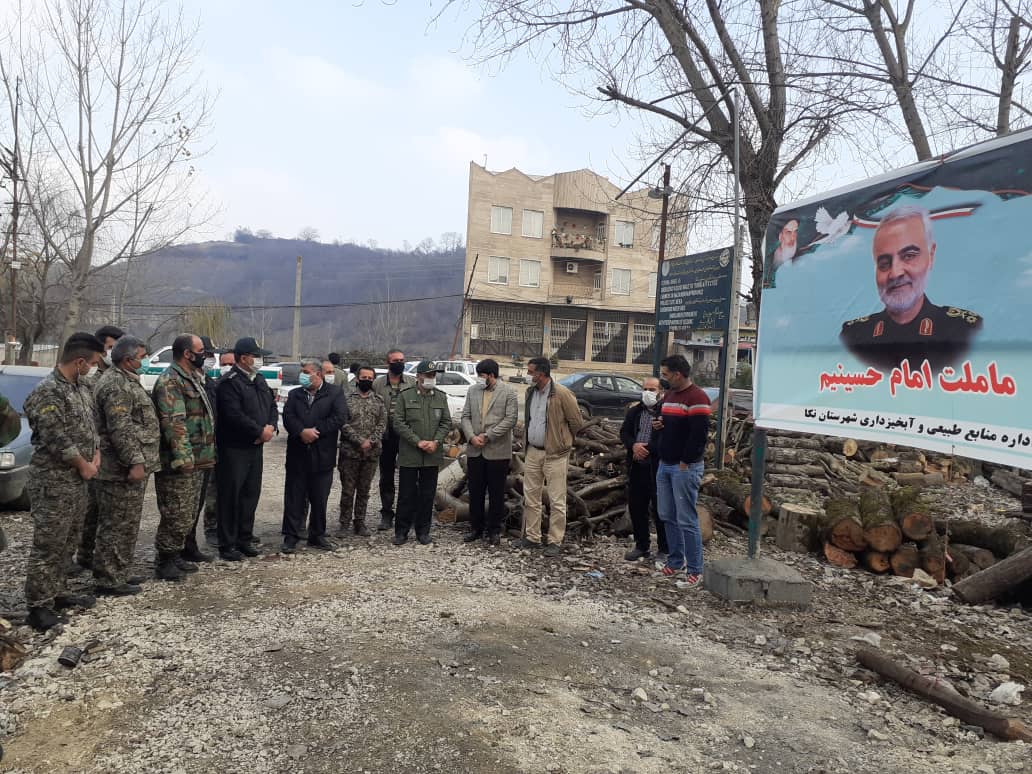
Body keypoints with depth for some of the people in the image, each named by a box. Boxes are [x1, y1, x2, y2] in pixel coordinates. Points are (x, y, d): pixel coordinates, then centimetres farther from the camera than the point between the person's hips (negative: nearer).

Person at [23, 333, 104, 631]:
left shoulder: (82, 388, 10)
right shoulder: (47, 392, -17)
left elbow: (91, 424, 17)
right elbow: (57, 438, -21)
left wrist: (96, 454, 1)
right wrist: (83, 464, -11)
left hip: (77, 480, 9)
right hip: (53, 482, -9)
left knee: (65, 543, 17)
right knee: (47, 545, -2)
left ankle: (56, 593, 29)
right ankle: (38, 606, 6)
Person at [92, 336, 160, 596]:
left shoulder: (124, 381, 18)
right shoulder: (116, 385, -17)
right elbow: (121, 429, -24)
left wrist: (138, 461, 27)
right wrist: (135, 462, -24)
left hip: (126, 468, 11)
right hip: (123, 470, -11)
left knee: (121, 526, 17)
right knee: (118, 526, -3)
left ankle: (117, 575, 26)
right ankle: (110, 581, 6)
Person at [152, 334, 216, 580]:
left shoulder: (193, 378, 18)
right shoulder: (170, 381, -14)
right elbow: (173, 423, -22)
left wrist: (207, 454, 20)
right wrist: (183, 457, -25)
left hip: (196, 461, 10)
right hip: (180, 463, -10)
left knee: (188, 514, 16)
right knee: (176, 514, -3)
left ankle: (177, 554, 27)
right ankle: (164, 561, 8)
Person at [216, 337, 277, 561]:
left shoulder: (259, 380, 14)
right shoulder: (229, 382, -13)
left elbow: (272, 406, 16)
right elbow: (235, 416, -22)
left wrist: (271, 427, -3)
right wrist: (260, 431, -16)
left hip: (256, 446, 8)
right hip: (234, 448, -8)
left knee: (251, 494, 13)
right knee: (231, 496, -1)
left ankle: (244, 540, 24)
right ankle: (227, 545, 7)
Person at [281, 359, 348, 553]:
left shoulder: (335, 393, 2)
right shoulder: (295, 394, 12)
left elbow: (340, 417, -10)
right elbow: (288, 417, -2)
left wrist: (315, 431, -14)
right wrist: (302, 432, -20)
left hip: (322, 455, -2)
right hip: (297, 454, 2)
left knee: (320, 498, 8)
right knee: (294, 497, 3)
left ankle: (317, 535, 20)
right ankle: (291, 536, 11)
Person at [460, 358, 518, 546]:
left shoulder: (508, 392, -4)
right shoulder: (473, 390, 10)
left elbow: (511, 419, -10)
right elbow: (466, 416, 8)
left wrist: (487, 436, -14)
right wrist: (472, 436, -9)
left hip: (497, 451, -4)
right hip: (475, 451, 4)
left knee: (496, 493, 5)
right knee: (475, 492, 10)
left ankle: (493, 531, 16)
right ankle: (476, 528, 23)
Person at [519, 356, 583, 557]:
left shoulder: (562, 394, -15)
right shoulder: (530, 391, 7)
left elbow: (577, 422, -7)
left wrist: (563, 441, 6)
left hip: (555, 454, -7)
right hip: (533, 452, 7)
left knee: (557, 501, -1)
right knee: (530, 497, 13)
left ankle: (555, 542, 8)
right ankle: (532, 537, 24)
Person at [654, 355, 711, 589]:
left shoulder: (697, 397, -14)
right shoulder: (669, 395, 15)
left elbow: (699, 433, -20)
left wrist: (685, 462, -15)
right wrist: (659, 425, 5)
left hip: (685, 468, -9)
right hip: (664, 465, 9)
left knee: (686, 520, -6)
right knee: (667, 516, 13)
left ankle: (695, 570, 3)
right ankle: (676, 561, 25)